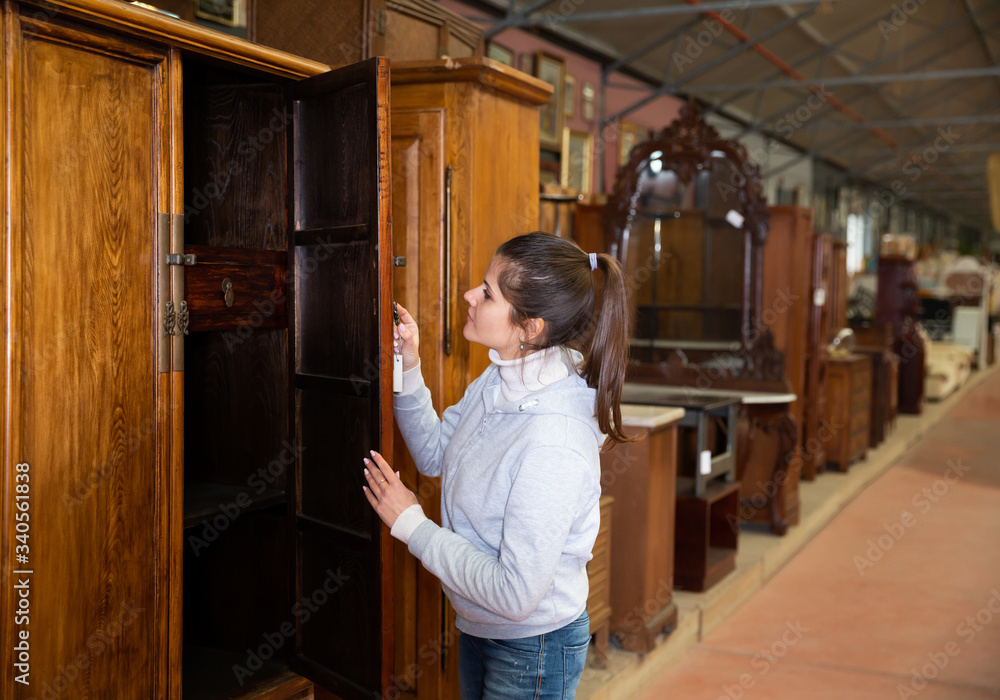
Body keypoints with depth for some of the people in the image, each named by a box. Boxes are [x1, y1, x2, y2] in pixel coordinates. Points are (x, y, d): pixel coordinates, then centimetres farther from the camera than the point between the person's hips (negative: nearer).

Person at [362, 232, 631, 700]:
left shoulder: (553, 442, -34)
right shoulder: (497, 380, -8)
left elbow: (515, 594, -31)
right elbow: (435, 455, 8)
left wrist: (412, 524, -22)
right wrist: (409, 370, -7)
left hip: (533, 652, -7)